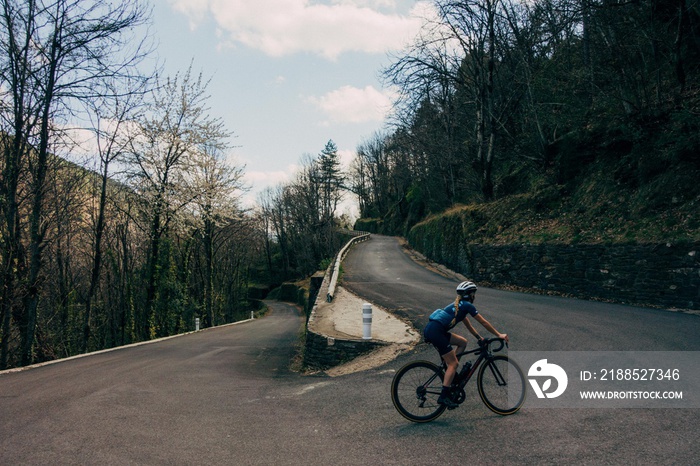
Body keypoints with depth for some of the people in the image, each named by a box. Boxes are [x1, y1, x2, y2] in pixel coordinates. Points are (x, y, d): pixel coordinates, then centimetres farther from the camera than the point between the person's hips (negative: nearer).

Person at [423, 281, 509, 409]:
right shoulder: (467, 305, -1)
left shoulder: (459, 305, 25)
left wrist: (480, 338, 35)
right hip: (435, 332, -9)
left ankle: (450, 371, 17)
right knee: (453, 364, -3)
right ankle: (444, 396, -5)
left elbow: (468, 325, 33)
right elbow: (484, 323, 3)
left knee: (462, 342, 19)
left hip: (430, 330, 9)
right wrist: (499, 335, 11)